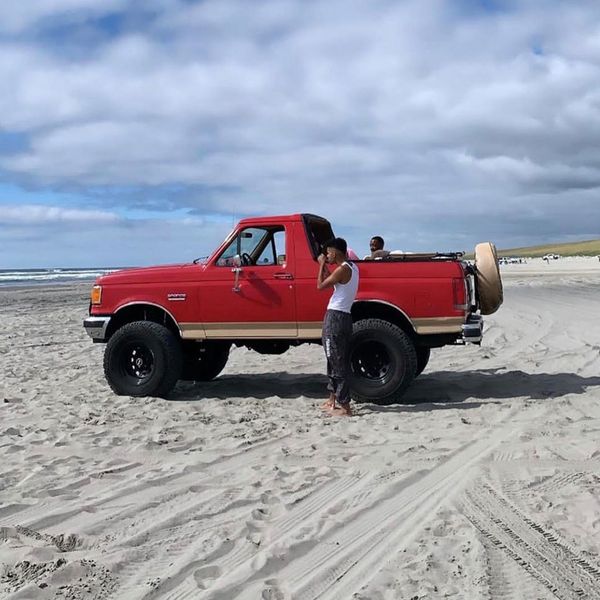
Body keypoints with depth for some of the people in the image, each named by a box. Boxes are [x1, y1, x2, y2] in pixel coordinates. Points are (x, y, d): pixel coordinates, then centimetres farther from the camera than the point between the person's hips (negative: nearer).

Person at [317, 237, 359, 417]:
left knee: (337, 362, -8)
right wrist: (325, 266, 16)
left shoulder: (343, 269, -16)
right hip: (343, 316, 10)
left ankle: (344, 406, -8)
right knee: (335, 360, 18)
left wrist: (322, 265, 0)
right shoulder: (352, 267, 13)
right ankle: (333, 400, 27)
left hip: (336, 317, -10)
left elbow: (321, 285, -10)